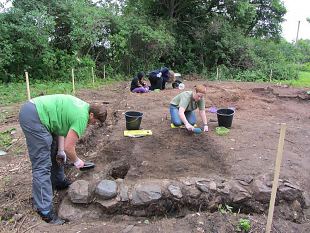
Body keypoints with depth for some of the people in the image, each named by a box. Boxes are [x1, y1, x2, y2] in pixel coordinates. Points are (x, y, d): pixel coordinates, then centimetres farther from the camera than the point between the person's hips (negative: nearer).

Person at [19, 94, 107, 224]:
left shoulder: (83, 107, 12)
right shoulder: (82, 117, -14)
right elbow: (68, 148, -13)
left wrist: (60, 151, 11)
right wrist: (76, 161, 7)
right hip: (33, 117, -11)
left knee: (55, 151, 22)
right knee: (42, 166, -8)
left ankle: (59, 182, 41)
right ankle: (44, 211, 0)